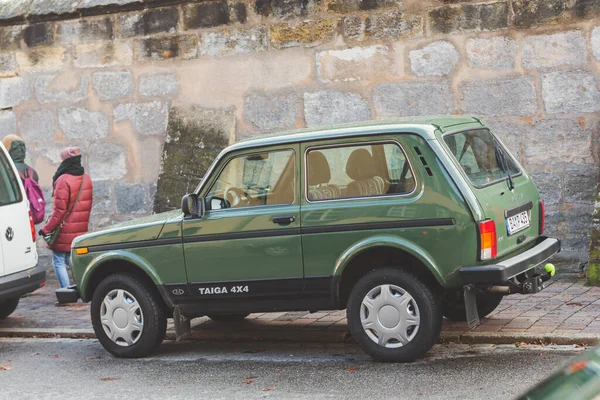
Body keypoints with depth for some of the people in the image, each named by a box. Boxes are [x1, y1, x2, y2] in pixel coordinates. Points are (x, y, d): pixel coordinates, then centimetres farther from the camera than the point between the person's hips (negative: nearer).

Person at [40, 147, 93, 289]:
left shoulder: (63, 181, -17)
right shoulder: (86, 179, 8)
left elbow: (59, 210, -18)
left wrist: (46, 229, -11)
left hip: (63, 232, -7)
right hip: (80, 231, 7)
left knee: (59, 262, 0)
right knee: (72, 260, 17)